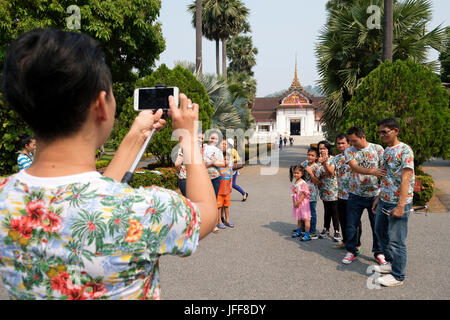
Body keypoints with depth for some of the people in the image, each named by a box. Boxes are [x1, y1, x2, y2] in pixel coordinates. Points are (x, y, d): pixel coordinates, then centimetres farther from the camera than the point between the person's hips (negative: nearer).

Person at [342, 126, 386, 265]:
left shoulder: (378, 148, -1)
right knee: (351, 225, 6)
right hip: (356, 195, 1)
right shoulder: (349, 151, -1)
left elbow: (384, 170, -2)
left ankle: (379, 252, 26)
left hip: (375, 194, 0)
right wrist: (373, 172, -34)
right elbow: (355, 167, -18)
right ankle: (351, 251, 24)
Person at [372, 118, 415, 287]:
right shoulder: (386, 151, 12)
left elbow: (406, 179, -20)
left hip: (398, 203, -9)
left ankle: (398, 276, 13)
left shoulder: (405, 150, -15)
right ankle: (391, 263, 37)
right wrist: (379, 198, 18)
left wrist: (400, 206, -24)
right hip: (384, 201, 9)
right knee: (380, 231, 19)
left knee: (396, 240, -1)